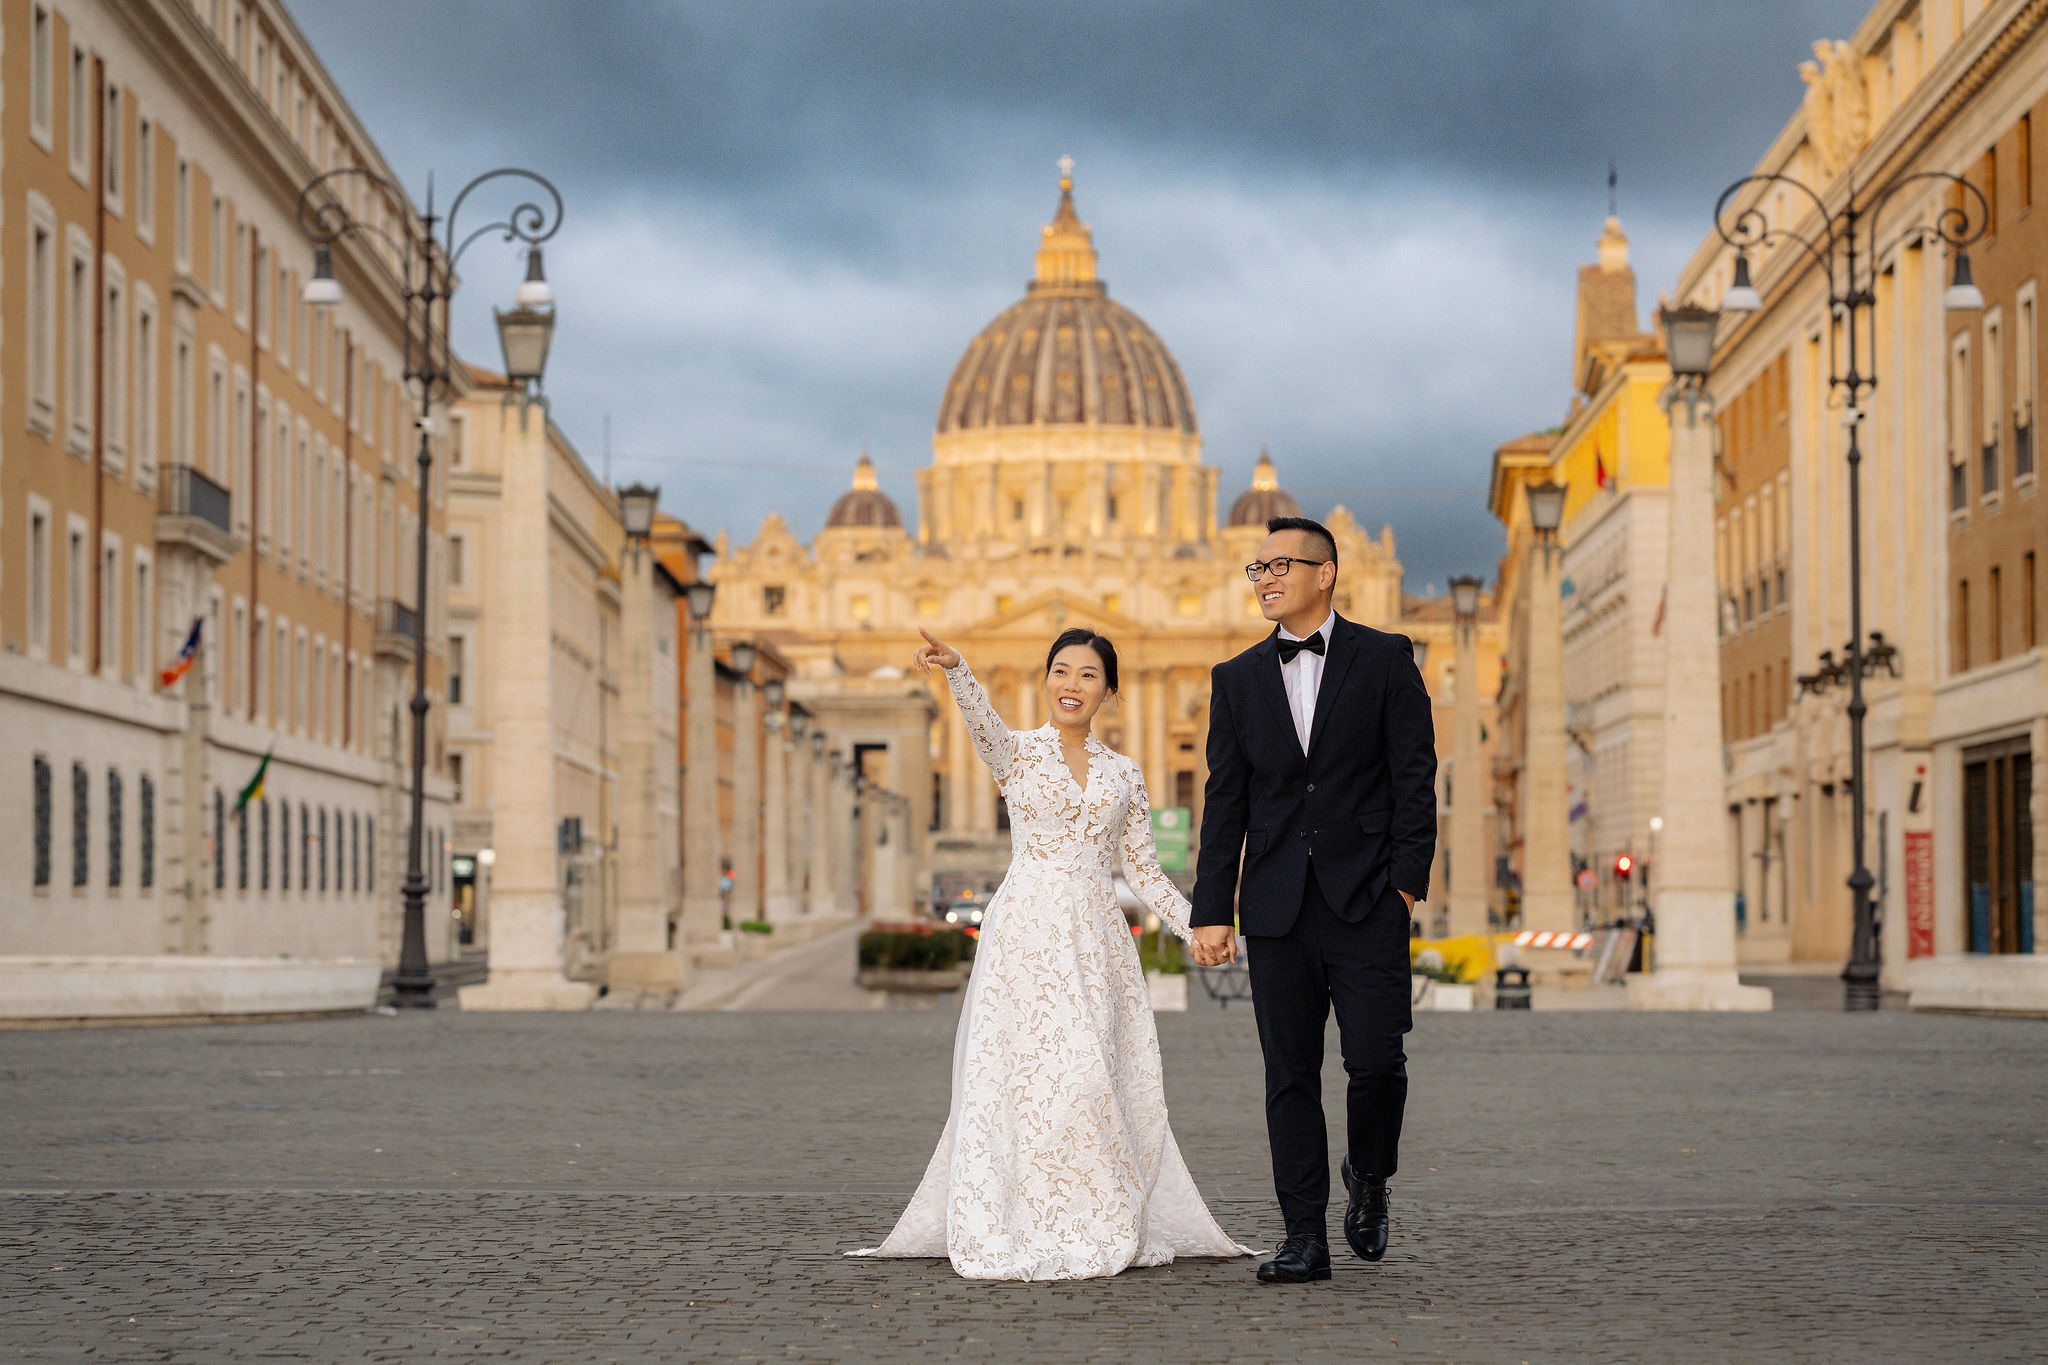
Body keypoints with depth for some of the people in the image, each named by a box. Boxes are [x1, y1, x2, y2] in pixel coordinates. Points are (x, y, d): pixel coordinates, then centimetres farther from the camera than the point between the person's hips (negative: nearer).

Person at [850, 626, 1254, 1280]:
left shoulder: (1124, 774, 15)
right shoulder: (1017, 753, 5)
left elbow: (1144, 870, 15)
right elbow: (983, 721, -18)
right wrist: (955, 668, -40)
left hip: (1097, 940, 3)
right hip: (1027, 930, -3)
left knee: (1103, 1079, 0)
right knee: (1035, 1074, -11)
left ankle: (1103, 1227, 10)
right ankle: (1028, 1232, -5)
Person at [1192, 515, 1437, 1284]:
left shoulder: (1385, 660, 3)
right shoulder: (1238, 679, 11)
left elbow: (1414, 775, 0)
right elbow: (1225, 804, 10)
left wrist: (1408, 877, -9)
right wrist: (1212, 911, 4)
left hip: (1367, 902, -3)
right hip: (1277, 909, 3)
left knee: (1375, 1060, -9)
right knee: (1290, 1075, 2)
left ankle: (1369, 1179, 20)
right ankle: (1305, 1238, 7)